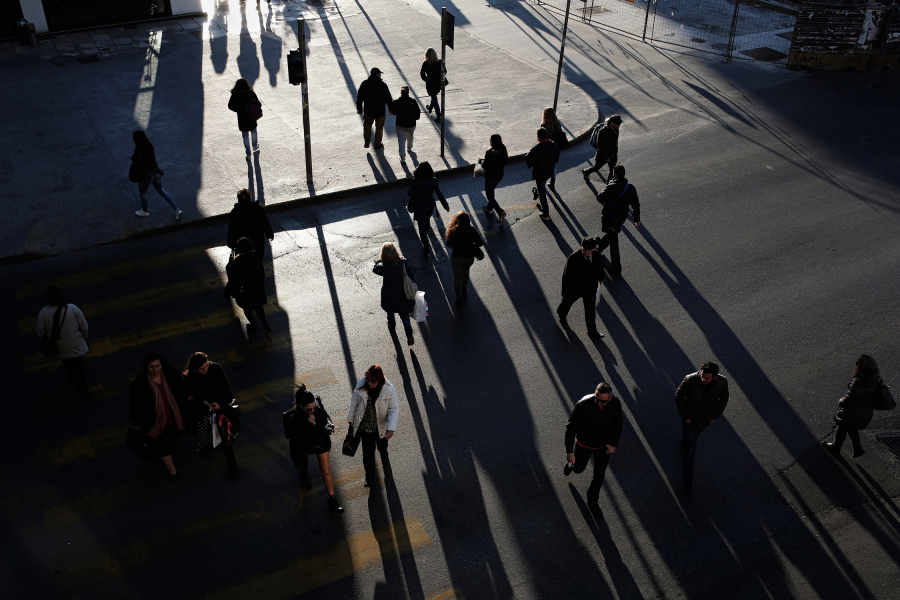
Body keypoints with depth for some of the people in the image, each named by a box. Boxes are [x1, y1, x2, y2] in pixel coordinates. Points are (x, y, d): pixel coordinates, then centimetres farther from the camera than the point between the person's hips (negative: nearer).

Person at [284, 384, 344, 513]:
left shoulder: (318, 405, -27)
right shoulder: (294, 419, -39)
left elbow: (325, 417, -5)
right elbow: (305, 440, -34)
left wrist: (328, 426, -24)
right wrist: (312, 425, -47)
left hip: (321, 441, 2)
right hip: (303, 445, -2)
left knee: (326, 471, 9)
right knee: (303, 466, 30)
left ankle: (332, 499, 28)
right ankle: (304, 475, 68)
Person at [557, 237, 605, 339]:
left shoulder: (596, 255, -15)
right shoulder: (573, 258, -30)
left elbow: (600, 265, 10)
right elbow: (566, 276, -21)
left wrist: (600, 278, 26)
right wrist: (565, 292, -15)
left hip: (590, 289, 3)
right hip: (575, 288, -3)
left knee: (591, 310, 14)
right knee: (567, 302, 24)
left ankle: (592, 331, 32)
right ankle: (562, 316, 58)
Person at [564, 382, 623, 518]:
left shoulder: (615, 404, -24)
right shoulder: (584, 405, -35)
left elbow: (617, 424, -1)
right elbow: (571, 427, -24)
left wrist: (614, 444, -1)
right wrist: (569, 451, -22)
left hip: (603, 446, 2)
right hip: (584, 445, -2)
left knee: (599, 476, 15)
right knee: (578, 468, 22)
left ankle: (593, 502, 41)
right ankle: (571, 463, 60)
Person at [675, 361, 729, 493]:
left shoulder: (722, 382, -26)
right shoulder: (690, 380, -34)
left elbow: (724, 399, -4)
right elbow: (679, 396, -16)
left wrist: (716, 416, -1)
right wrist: (684, 416, -13)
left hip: (706, 420, 3)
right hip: (690, 420, -3)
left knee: (695, 434, 34)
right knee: (689, 451, 4)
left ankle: (686, 442, 69)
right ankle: (688, 482, 20)